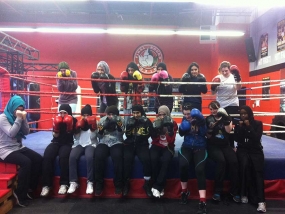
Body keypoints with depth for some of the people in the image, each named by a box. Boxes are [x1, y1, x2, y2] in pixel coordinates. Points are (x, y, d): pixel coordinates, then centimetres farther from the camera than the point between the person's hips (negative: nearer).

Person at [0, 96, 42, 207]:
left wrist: (24, 119, -10)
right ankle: (20, 193, -14)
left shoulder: (17, 117, 9)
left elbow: (26, 132, 2)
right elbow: (11, 133, -23)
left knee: (38, 159, -11)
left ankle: (29, 188, 1)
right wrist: (18, 119, -23)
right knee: (26, 162, -29)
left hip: (18, 147, 7)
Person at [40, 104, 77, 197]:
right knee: (47, 156, -28)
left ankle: (64, 184, -28)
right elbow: (55, 135, 0)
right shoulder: (56, 120, 4)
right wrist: (56, 126, -16)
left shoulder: (74, 120, -1)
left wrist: (69, 125, -19)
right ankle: (46, 184, -21)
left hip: (67, 143, -2)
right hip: (56, 142, 3)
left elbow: (71, 134, -6)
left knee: (63, 156, -36)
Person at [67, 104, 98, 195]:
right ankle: (73, 182, -22)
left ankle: (90, 182, -27)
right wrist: (79, 127, -7)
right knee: (72, 157, -30)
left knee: (89, 157, -35)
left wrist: (92, 127, -16)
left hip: (90, 144, -2)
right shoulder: (78, 122, 12)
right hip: (79, 144, 2)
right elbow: (76, 137, 5)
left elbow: (93, 137, -3)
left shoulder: (93, 123, 6)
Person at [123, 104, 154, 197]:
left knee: (146, 159, -30)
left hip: (142, 145, -1)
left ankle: (147, 183, -11)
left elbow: (151, 134, -7)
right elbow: (127, 135, 3)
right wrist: (129, 125, -13)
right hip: (130, 144, 1)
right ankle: (126, 183, -10)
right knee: (127, 159, -28)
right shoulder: (130, 120, 8)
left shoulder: (147, 121, 4)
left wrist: (146, 123, -18)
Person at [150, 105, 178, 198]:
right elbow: (154, 139, -6)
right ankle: (160, 187, -18)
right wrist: (157, 128, -20)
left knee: (165, 160, -33)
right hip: (156, 146, 1)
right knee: (154, 159, -32)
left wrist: (169, 128, -23)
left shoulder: (173, 123, -2)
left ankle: (156, 187, -23)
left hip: (168, 147, -1)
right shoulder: (155, 122, 2)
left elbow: (171, 140, -13)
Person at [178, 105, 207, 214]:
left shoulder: (199, 120, 0)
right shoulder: (184, 120, 9)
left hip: (199, 148, -1)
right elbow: (181, 133, -1)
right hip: (187, 147, 2)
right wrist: (185, 125, -20)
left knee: (199, 170, -25)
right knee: (183, 164, -27)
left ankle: (202, 202, -24)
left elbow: (204, 133, -14)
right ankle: (184, 192, -2)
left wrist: (199, 122, -27)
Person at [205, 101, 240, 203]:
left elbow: (228, 130, -8)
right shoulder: (208, 119, 5)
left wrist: (225, 118, -18)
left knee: (234, 162, -25)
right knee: (221, 161, -32)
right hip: (213, 146, -2)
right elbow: (207, 135, 0)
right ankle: (217, 191, -21)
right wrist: (211, 129, -20)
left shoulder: (226, 117, 8)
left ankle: (234, 191, -10)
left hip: (225, 145, 2)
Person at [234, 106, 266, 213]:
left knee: (258, 170, -25)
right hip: (243, 150, 1)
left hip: (256, 150, 0)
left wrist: (249, 127, -11)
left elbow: (257, 138, -6)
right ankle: (244, 194, -20)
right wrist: (240, 127, -8)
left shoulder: (258, 123, 6)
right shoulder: (238, 124, 10)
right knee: (245, 165, -31)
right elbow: (237, 139, 1)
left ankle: (261, 201, -33)